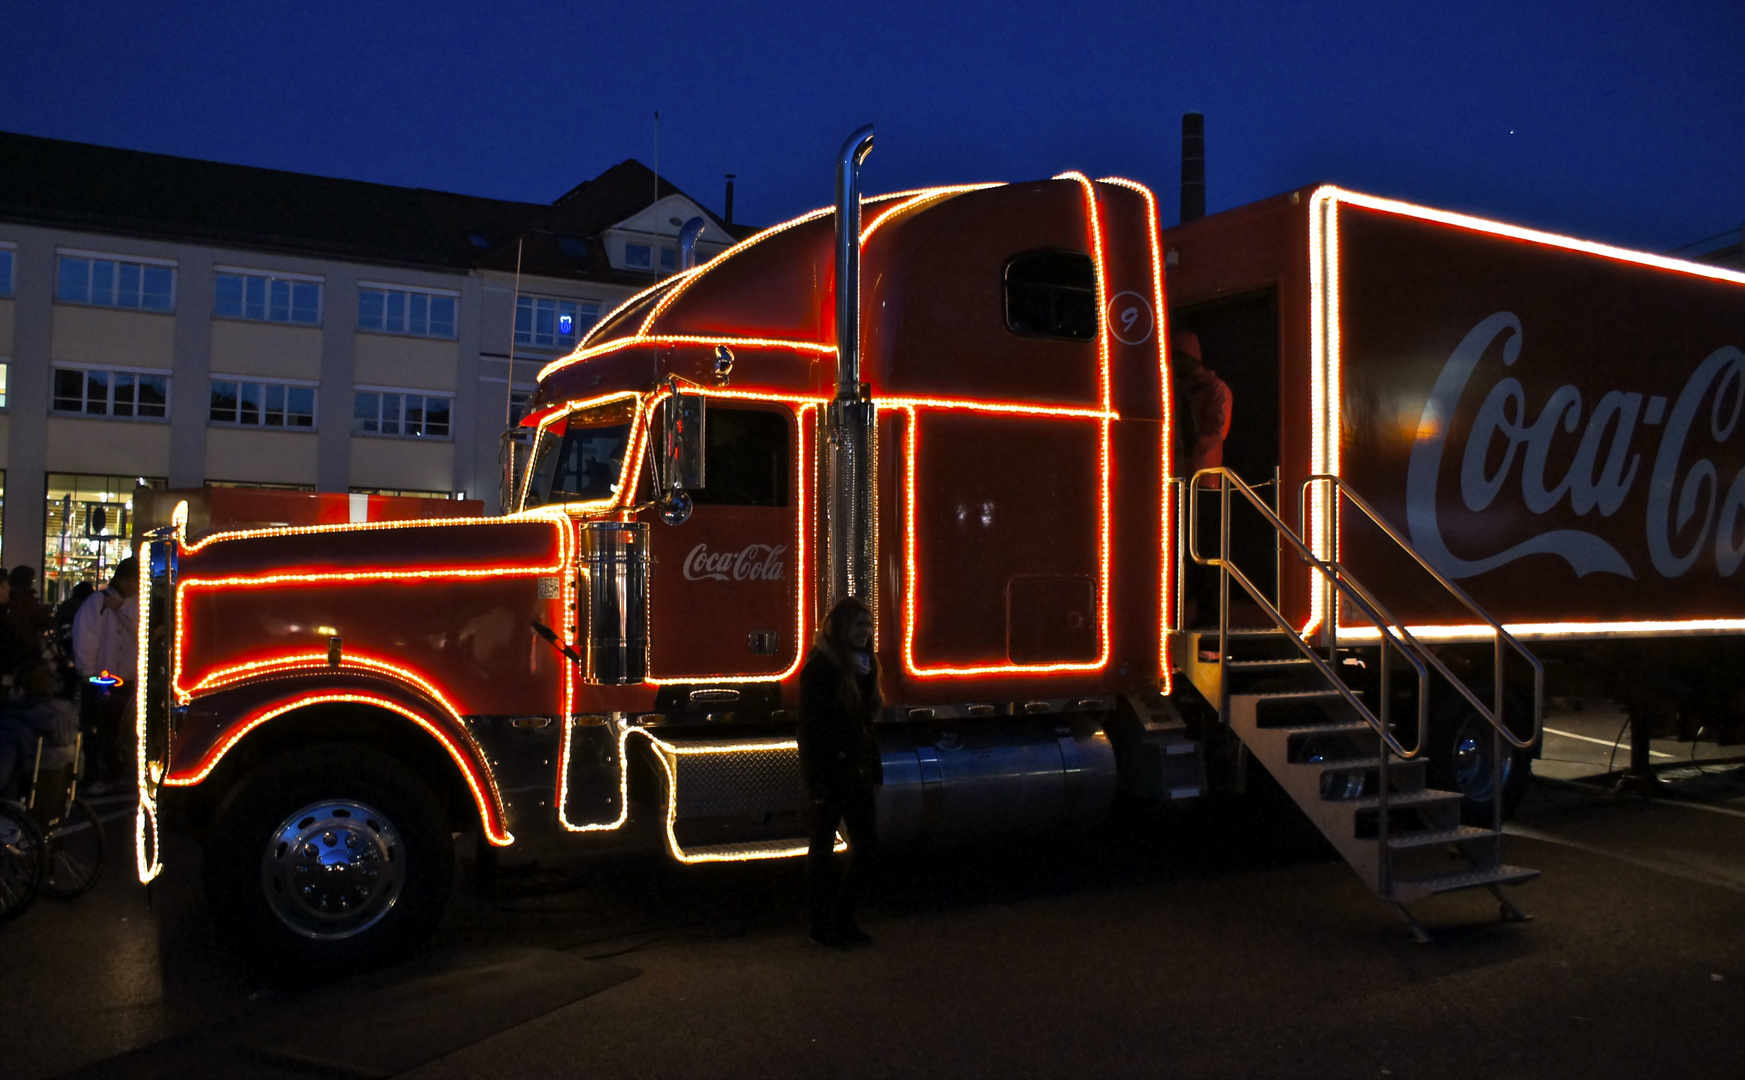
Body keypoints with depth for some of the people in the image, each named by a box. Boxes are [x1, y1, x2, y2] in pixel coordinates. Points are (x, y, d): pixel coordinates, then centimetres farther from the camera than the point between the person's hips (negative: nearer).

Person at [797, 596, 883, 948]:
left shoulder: (862, 666, 11)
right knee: (822, 848, 5)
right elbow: (809, 730, -16)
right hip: (828, 773, -8)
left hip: (855, 771, 8)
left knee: (867, 845, 9)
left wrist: (873, 768, 10)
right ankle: (822, 925, 17)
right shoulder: (819, 669, -13)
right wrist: (816, 782, -20)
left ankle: (842, 919, 23)